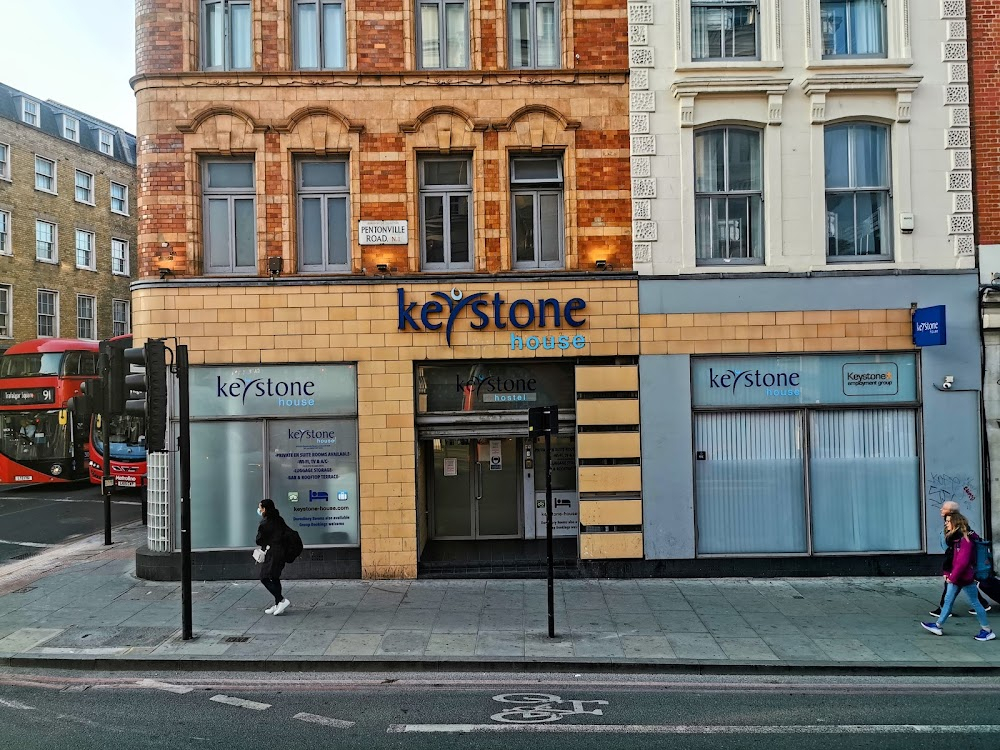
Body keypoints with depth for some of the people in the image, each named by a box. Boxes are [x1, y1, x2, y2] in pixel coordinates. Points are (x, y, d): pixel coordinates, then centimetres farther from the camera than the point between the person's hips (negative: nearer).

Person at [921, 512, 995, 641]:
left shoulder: (965, 539, -20)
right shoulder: (954, 537, 9)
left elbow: (962, 562, -23)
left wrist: (953, 577, -17)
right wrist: (947, 573, 9)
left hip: (965, 577, -9)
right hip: (955, 577, 9)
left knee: (975, 602, 3)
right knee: (948, 600, 12)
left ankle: (987, 630, 15)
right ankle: (937, 626, 17)